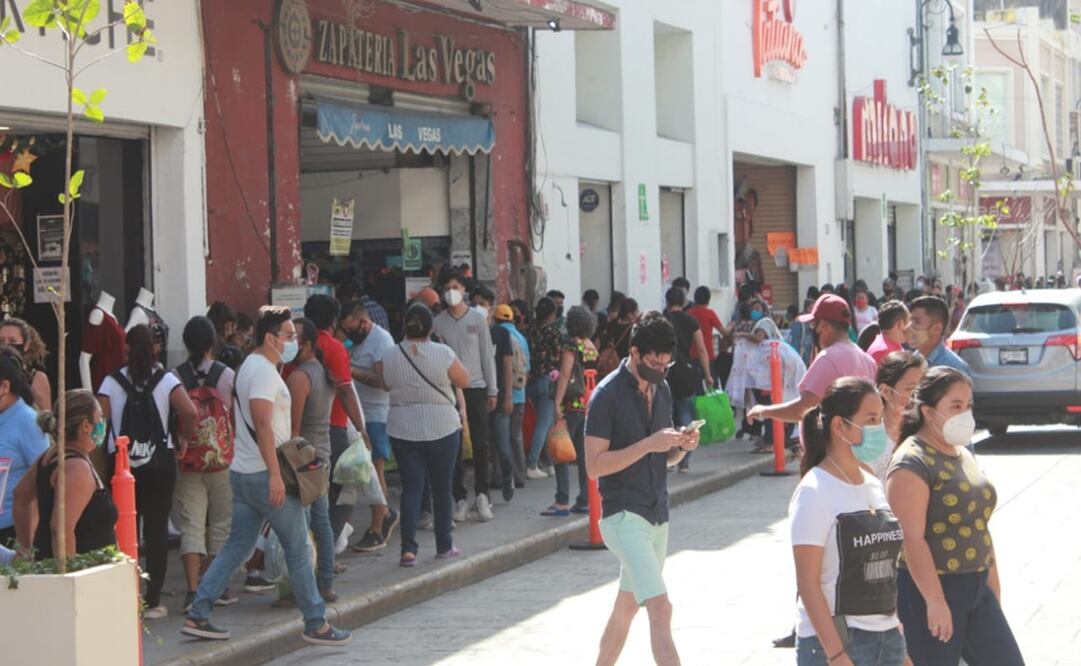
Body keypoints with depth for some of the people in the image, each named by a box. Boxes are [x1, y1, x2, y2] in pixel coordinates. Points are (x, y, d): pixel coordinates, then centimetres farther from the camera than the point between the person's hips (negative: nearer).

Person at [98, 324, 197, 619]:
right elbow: (189, 411, -16)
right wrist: (184, 440, 0)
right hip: (159, 462, -1)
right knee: (157, 529, 4)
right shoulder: (166, 380, -2)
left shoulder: (112, 382, -1)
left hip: (120, 464, 1)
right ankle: (153, 600, 4)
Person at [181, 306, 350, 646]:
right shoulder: (264, 371, -16)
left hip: (243, 473, 10)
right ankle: (316, 624, 7)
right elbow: (262, 425, -24)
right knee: (298, 547, 0)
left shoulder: (251, 366, 16)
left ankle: (197, 615, 6)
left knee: (236, 547, 11)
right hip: (265, 474, -10)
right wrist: (276, 474, -27)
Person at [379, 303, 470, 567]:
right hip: (442, 429, -2)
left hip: (402, 431, 2)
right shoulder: (443, 353, -12)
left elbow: (384, 384, 11)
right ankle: (444, 546, 20)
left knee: (411, 488, 3)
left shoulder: (389, 357, -5)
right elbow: (464, 381, -1)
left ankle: (408, 548, -8)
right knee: (442, 488, 11)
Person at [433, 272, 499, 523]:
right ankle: (460, 499, 7)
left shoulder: (478, 319, 4)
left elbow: (487, 355, 5)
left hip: (476, 388, 0)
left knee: (480, 444, -1)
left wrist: (492, 390, 2)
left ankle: (482, 495, 8)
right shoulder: (438, 322, 3)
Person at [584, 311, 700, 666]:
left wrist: (681, 446, -3)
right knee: (660, 609, -18)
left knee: (626, 607, 16)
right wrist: (649, 444, -23)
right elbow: (595, 465, -16)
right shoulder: (607, 395, -13)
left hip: (657, 515, 8)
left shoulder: (662, 390, 10)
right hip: (624, 515, -8)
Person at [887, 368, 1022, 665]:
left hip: (977, 589, 8)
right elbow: (911, 537, -21)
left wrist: (993, 583, 20)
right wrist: (934, 600, -25)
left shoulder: (964, 456, 14)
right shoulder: (912, 464, -14)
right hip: (928, 590, -8)